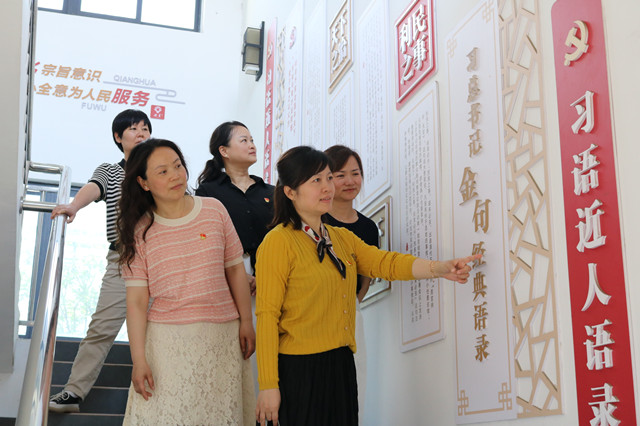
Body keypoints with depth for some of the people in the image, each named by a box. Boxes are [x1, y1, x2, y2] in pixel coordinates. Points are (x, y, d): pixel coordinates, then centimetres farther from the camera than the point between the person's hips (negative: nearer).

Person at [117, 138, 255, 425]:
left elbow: (235, 269, 7)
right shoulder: (139, 232, -2)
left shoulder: (214, 210, 3)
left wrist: (246, 322, 5)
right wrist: (138, 360, -7)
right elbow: (136, 300, -4)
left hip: (222, 336, 2)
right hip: (167, 340, -1)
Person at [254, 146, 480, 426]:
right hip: (299, 370, -7)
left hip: (341, 364, 7)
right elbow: (267, 315, -13)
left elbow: (384, 262, 5)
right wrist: (268, 385, -16)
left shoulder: (342, 238, 14)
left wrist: (440, 269, -11)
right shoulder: (279, 242, -10)